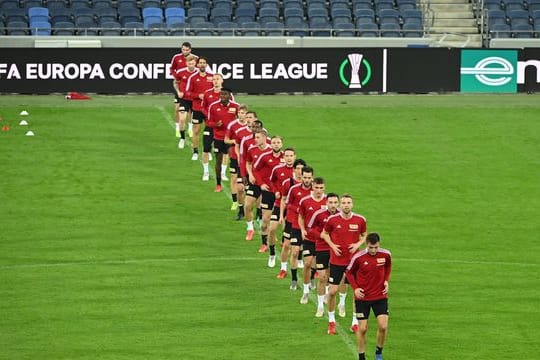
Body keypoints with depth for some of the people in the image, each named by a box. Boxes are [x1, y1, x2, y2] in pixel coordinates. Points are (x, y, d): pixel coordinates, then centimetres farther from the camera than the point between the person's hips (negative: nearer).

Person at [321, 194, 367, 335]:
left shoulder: (360, 220, -4)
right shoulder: (333, 219, -7)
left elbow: (364, 235, 11)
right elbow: (325, 234, 10)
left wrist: (358, 244, -8)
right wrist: (332, 245, -7)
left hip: (354, 259, 1)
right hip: (336, 260, -1)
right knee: (333, 291, -1)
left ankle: (355, 322, 15)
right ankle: (331, 321, 18)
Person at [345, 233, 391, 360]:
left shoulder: (386, 255, -8)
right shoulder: (358, 257, -15)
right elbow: (349, 272, 2)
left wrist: (386, 280, 0)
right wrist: (355, 288, -10)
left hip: (380, 296, 2)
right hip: (362, 296, -2)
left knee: (383, 326, -8)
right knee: (362, 329, 1)